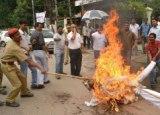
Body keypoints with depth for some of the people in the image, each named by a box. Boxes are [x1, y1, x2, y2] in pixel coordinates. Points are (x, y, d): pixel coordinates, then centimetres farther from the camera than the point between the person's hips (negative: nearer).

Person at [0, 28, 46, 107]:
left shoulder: (12, 42, -4)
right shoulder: (15, 48, -32)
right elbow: (28, 61, -35)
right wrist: (40, 68, -36)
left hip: (11, 64, 10)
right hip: (6, 66, -9)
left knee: (22, 77, 19)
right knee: (17, 84, -10)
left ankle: (24, 92, 42)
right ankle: (9, 101, 7)